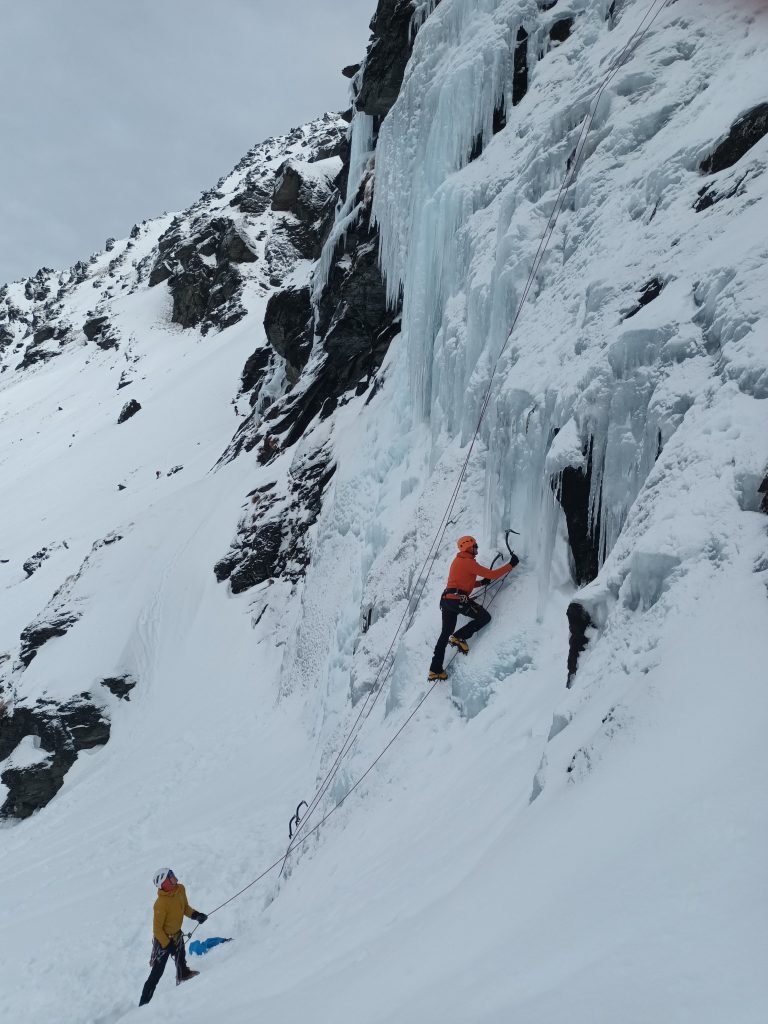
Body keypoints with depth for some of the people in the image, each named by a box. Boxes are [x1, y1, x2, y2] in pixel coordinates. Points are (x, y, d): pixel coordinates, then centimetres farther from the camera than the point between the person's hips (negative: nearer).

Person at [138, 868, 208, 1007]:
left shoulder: (180, 889, -11)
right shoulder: (161, 904, -34)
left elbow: (185, 907, 7)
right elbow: (157, 928, -26)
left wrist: (195, 915, -8)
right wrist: (167, 944, -24)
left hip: (177, 934, 7)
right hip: (163, 939, -7)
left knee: (181, 955, 29)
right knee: (157, 972, -1)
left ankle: (183, 974, 56)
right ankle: (144, 1002, 9)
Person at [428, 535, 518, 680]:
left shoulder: (457, 560, 20)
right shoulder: (469, 562, -8)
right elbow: (493, 575, -8)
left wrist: (481, 583, 19)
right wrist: (511, 565, -1)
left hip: (446, 599, 9)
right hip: (458, 599, -9)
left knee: (446, 633, 11)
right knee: (485, 617, 4)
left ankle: (435, 670, 8)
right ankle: (459, 637, -5)